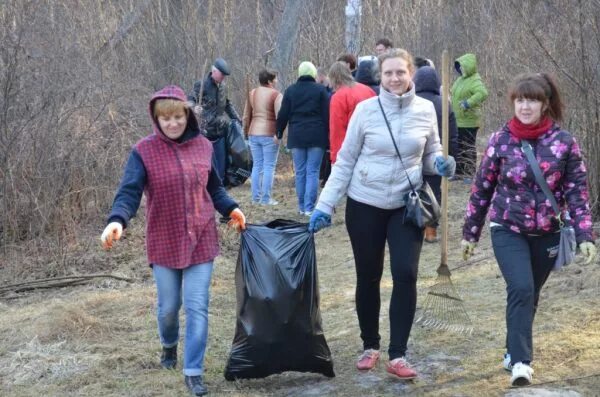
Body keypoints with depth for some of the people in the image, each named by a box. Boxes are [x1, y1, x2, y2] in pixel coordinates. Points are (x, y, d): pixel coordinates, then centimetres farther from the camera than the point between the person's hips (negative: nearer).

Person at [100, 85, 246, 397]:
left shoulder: (203, 146, 1)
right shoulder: (144, 151, -9)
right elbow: (129, 192, -16)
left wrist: (230, 209, -2)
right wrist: (116, 221, -34)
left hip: (200, 240, 1)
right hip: (164, 242, -1)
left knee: (197, 307, -4)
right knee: (169, 306, 12)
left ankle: (193, 371, 3)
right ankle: (169, 345, 44)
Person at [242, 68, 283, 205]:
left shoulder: (252, 94, 10)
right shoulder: (276, 95, -8)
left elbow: (246, 116, 13)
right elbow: (279, 115, -18)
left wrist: (246, 131, 21)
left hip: (253, 134, 6)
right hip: (269, 134, -6)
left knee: (257, 166, 12)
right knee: (269, 167, -1)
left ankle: (256, 196, 12)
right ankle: (266, 198, -3)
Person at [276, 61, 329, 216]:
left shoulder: (290, 90, 5)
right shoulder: (320, 90, -1)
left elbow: (283, 115, 6)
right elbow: (327, 115, -3)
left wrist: (279, 132, 17)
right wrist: (327, 135, 4)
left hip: (296, 136, 2)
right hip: (316, 137, -2)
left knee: (300, 172, 9)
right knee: (312, 172, -1)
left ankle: (301, 207, 12)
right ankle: (309, 208, -6)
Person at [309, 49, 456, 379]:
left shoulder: (425, 110, -3)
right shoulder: (366, 109, -8)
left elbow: (431, 154, 9)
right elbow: (345, 162, -4)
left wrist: (441, 164, -16)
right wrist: (324, 206, -8)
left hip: (406, 206, 1)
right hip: (364, 205, -1)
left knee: (406, 275, -9)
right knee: (368, 277, 9)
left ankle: (397, 355, 0)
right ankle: (370, 346, 27)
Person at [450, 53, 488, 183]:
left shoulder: (475, 81, -16)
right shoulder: (461, 79, 12)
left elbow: (483, 93, -34)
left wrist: (468, 103, -35)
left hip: (469, 122, -9)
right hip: (457, 121, 9)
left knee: (468, 148, -1)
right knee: (458, 147, 15)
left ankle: (469, 174, 7)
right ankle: (458, 172, 25)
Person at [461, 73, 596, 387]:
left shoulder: (564, 142, -7)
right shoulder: (500, 141, -6)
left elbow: (577, 191, -4)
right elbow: (482, 188, 1)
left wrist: (584, 235, -12)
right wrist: (470, 232, 5)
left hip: (547, 233, 2)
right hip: (508, 230, -1)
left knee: (529, 295, 14)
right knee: (520, 289, -20)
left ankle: (514, 351, 34)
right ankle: (520, 362, -15)